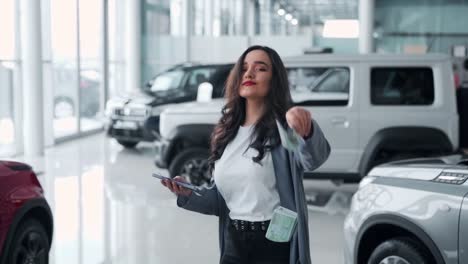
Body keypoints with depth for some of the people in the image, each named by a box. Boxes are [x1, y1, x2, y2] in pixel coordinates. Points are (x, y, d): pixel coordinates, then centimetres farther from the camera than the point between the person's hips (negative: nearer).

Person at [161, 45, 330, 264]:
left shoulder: (283, 127, -10)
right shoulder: (227, 133, 9)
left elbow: (315, 157, -33)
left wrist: (307, 131, -55)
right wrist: (188, 194, -3)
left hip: (275, 246, -5)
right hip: (234, 245, 6)